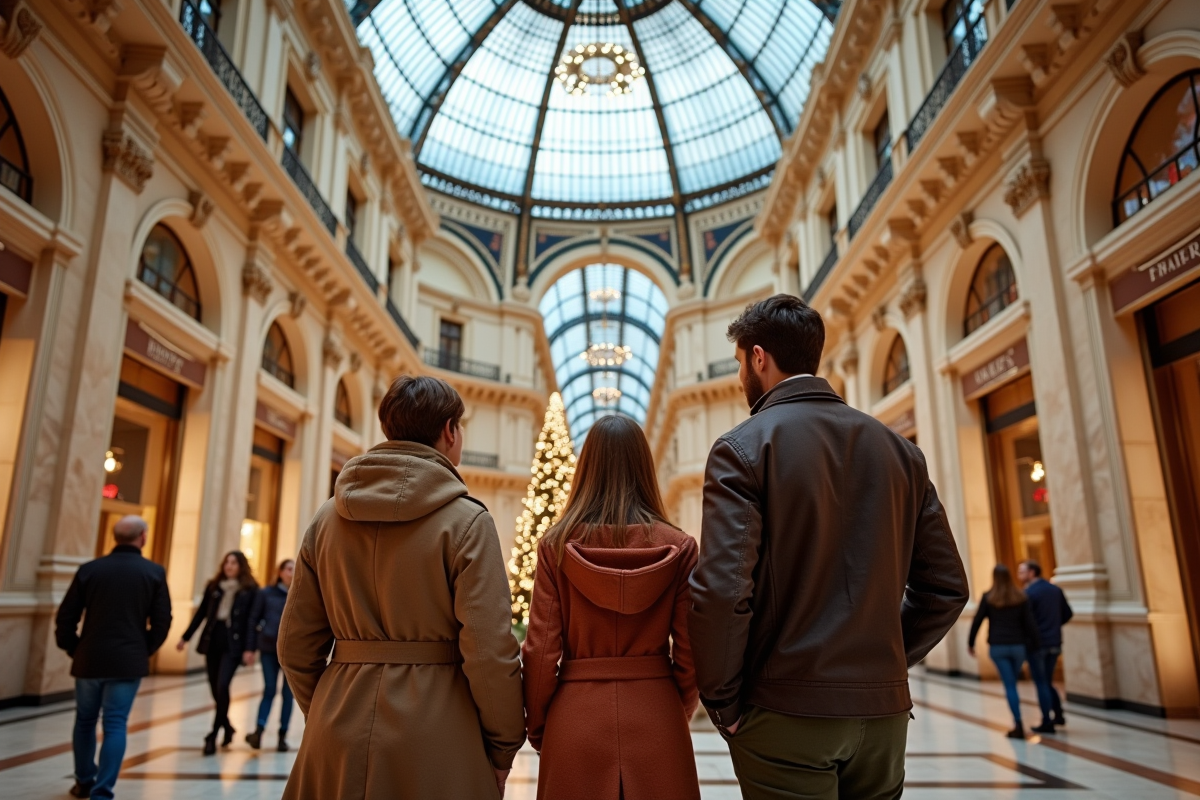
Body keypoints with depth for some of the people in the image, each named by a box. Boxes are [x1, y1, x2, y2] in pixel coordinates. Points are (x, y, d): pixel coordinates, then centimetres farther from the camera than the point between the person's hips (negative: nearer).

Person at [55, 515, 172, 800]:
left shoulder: (89, 570, -1)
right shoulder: (154, 572, -4)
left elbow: (66, 617, 0)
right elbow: (162, 621, -5)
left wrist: (74, 649, 14)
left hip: (89, 659, 2)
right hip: (128, 661, -2)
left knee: (85, 720, 20)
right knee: (115, 725, 3)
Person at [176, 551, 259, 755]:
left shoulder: (250, 589, 0)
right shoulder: (213, 586, 11)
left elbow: (252, 619, -3)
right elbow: (201, 613, 15)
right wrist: (186, 637, 12)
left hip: (233, 644, -4)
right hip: (212, 641, 5)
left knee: (222, 686, -13)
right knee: (215, 689, 9)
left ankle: (213, 735, -4)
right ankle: (227, 728, 28)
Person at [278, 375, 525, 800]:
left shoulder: (328, 517, 4)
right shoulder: (467, 520, -11)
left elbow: (296, 644, 6)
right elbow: (489, 651, -16)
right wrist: (503, 749, -2)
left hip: (339, 738, 4)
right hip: (435, 737, -4)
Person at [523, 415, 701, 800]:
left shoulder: (555, 545, -8)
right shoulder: (679, 546, -7)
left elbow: (541, 649, -6)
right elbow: (689, 652, -3)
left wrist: (537, 726, 9)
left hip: (576, 716, 0)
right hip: (656, 717, 1)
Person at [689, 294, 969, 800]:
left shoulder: (742, 448, -11)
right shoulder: (899, 450, 5)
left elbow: (721, 591, -19)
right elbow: (946, 587, 6)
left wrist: (722, 700, -6)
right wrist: (887, 659, 13)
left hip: (785, 714, -5)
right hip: (883, 711, 6)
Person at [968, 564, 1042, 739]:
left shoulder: (988, 597, -2)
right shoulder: (1021, 597, 3)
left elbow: (977, 621, -2)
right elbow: (1030, 623, 0)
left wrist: (970, 643, 8)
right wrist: (1035, 646, 4)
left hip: (997, 646, -2)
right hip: (1018, 646, 2)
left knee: (1009, 685, -1)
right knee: (1013, 682, 15)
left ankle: (1018, 725, -7)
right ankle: (1017, 722, 16)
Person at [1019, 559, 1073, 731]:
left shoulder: (1029, 593, -14)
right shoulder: (1056, 590, 7)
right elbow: (1068, 614, 11)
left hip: (1037, 644, -6)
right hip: (1054, 643, 6)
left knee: (1041, 684, 2)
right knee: (1048, 682, 19)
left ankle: (1047, 722, 3)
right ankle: (1058, 714, 12)